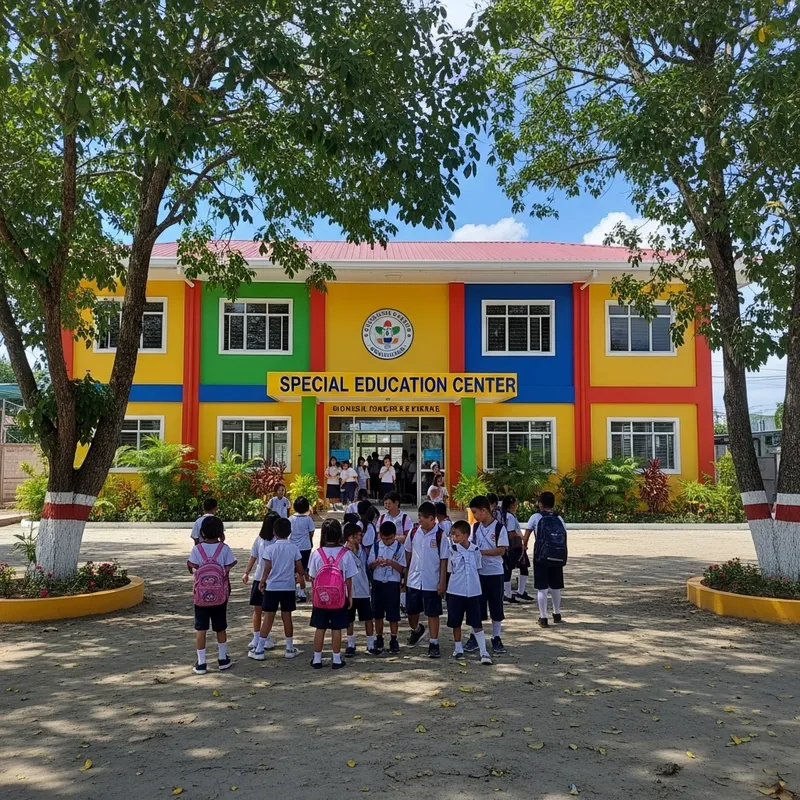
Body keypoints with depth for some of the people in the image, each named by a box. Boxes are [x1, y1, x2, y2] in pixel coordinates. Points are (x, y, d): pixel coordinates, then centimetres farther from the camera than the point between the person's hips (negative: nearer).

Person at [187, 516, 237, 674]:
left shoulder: (197, 549, -10)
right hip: (220, 596, 1)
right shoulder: (224, 548, -9)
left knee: (200, 629, 7)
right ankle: (223, 659, 25)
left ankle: (201, 663, 8)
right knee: (220, 627, 16)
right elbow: (228, 568, -10)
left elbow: (191, 568, -10)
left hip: (201, 596, -1)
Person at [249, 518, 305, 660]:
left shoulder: (270, 549, -9)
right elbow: (300, 569, 1)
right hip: (288, 587, 1)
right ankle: (290, 649, 16)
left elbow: (267, 568, -9)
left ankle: (259, 650, 9)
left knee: (268, 618, 4)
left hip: (272, 587, -1)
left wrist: (262, 581, 7)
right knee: (287, 617, 10)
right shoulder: (294, 548, -3)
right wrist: (301, 578, 21)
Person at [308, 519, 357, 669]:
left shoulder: (316, 554, -9)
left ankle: (317, 659, 18)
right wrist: (350, 596, 8)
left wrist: (314, 597, 12)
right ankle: (337, 660, 15)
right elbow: (349, 579, -4)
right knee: (336, 629, 8)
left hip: (320, 598, 1)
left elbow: (313, 578, -1)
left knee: (320, 629, 11)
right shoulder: (345, 554, -10)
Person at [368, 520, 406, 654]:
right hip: (378, 583, 2)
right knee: (378, 614, 10)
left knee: (393, 614, 5)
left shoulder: (399, 548, -6)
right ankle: (379, 640, 24)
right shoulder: (376, 546, -1)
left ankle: (394, 640, 20)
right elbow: (370, 566, 2)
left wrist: (391, 563, -24)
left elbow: (402, 569, -6)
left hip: (392, 584, -2)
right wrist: (377, 562, -20)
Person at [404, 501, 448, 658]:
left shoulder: (440, 536, -12)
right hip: (413, 579, 4)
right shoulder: (414, 532, -1)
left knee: (433, 613, 4)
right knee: (411, 610, 16)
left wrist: (442, 582, -10)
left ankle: (433, 643, 16)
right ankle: (416, 629, 46)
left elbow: (443, 560, -9)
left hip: (432, 582, -4)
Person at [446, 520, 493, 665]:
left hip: (473, 592, 0)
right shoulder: (451, 549, -6)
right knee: (455, 622, 11)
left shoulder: (476, 550, -2)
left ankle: (484, 652, 6)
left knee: (477, 623, 2)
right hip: (455, 592, 0)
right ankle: (458, 648, 27)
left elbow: (477, 568, 11)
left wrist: (475, 583, 8)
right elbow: (449, 570, 4)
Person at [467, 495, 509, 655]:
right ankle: (475, 637, 19)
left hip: (494, 573, -4)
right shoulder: (475, 527, 5)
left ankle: (496, 638, 17)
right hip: (477, 572, 4)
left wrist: (481, 552, -19)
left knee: (496, 607, 5)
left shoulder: (499, 528, -10)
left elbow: (501, 551, -14)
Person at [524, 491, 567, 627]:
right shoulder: (559, 519, 9)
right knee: (555, 586, 18)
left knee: (542, 588, 1)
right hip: (558, 557, 4)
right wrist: (563, 556, 12)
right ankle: (557, 614, 32)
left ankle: (543, 618, 1)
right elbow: (564, 537, 5)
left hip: (542, 556, -4)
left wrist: (524, 546, 23)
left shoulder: (536, 517, -1)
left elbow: (527, 534, 4)